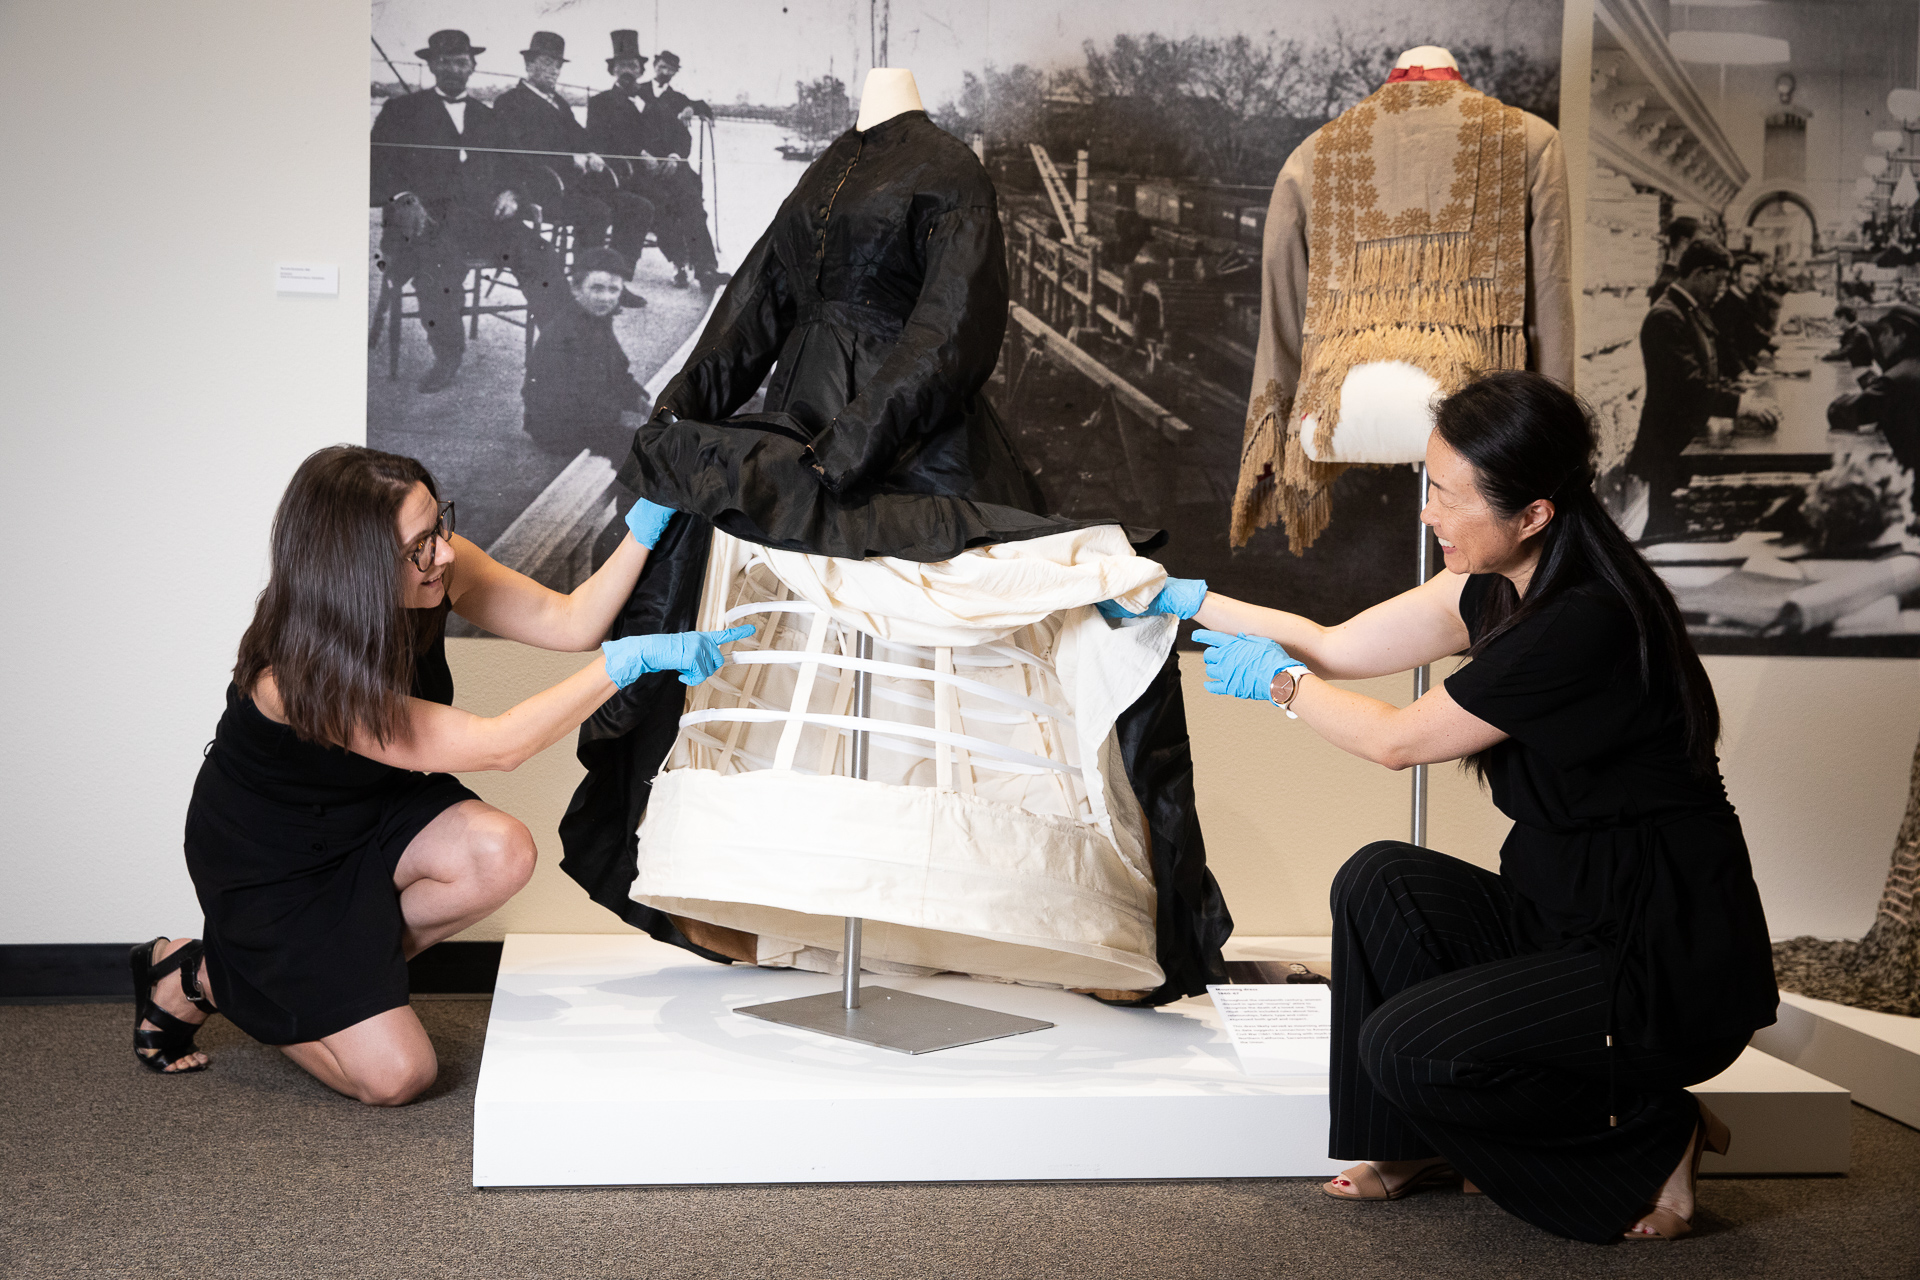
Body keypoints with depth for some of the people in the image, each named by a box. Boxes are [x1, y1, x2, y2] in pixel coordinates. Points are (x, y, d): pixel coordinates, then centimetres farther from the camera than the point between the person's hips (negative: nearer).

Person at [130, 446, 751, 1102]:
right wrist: (628, 660, -39)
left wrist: (648, 521, -27)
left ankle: (341, 960, 1)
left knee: (501, 854, -27)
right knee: (395, 1075, -10)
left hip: (371, 807, 7)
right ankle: (192, 977, 11)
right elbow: (498, 745, -36)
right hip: (269, 856, -6)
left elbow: (569, 620, -13)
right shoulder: (292, 675, -36)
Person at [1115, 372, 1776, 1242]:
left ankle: (1653, 1145, 2)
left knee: (1406, 1047, -18)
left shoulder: (1587, 623, -26)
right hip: (1572, 919, 9)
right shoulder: (1506, 586, 2)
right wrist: (1187, 600, 12)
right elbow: (1340, 647, 12)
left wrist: (1276, 678, 1)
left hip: (1672, 970, -9)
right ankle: (1419, 1147, 13)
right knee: (1379, 879, -3)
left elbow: (1397, 740, -14)